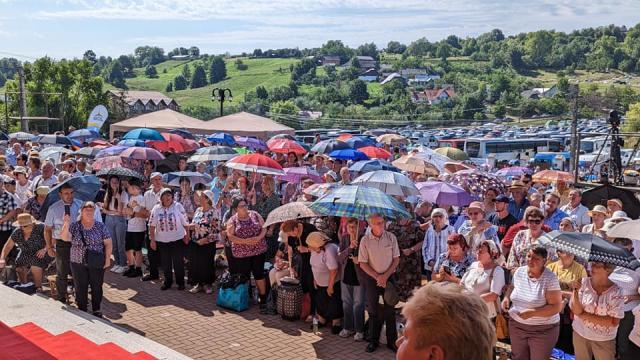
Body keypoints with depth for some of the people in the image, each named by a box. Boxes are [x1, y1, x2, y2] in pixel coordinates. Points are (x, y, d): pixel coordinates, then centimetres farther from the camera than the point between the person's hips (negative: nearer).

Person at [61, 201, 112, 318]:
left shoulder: (100, 226, -1)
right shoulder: (74, 226, 0)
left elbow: (108, 243, -1)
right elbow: (65, 238, -15)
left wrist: (108, 259, -6)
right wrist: (66, 224, -28)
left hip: (97, 264, 0)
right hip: (78, 263, 1)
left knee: (97, 287, 8)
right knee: (80, 288, 7)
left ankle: (96, 310, 23)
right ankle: (82, 311, 20)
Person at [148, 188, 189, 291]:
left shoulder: (178, 206, -6)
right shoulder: (156, 209, 1)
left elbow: (185, 223, -3)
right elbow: (152, 225, 3)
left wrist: (186, 236, -4)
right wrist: (152, 240, 0)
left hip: (177, 239, -2)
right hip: (161, 240, 3)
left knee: (178, 262, 4)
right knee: (165, 262, 11)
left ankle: (180, 282, 17)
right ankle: (167, 281, 25)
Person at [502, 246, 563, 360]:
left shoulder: (550, 278, -18)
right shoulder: (519, 271, -3)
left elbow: (556, 307, -19)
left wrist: (533, 312, -28)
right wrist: (506, 297, -3)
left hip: (543, 329, -4)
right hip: (516, 325, 5)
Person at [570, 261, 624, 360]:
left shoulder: (615, 291, -15)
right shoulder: (583, 282, -11)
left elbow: (614, 322, -17)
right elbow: (576, 310, -13)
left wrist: (584, 314, -16)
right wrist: (576, 291, -28)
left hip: (604, 340, -1)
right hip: (580, 334, 2)